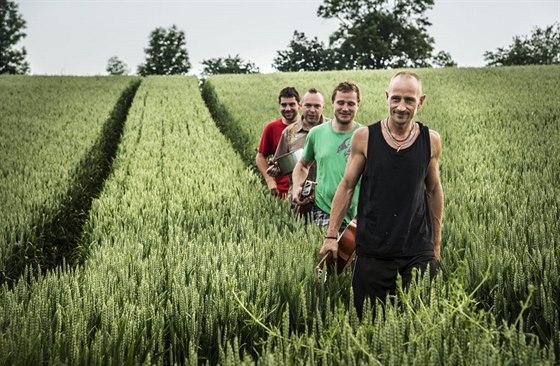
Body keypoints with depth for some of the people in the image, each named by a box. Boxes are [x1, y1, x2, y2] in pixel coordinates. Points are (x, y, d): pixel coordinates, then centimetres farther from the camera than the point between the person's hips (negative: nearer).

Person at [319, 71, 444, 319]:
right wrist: (331, 235, 1)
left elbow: (433, 190, 12)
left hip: (419, 251, 1)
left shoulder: (431, 140, 1)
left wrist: (436, 243, 15)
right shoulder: (365, 137, -3)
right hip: (372, 250, -1)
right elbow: (347, 186, 5)